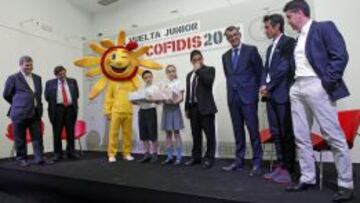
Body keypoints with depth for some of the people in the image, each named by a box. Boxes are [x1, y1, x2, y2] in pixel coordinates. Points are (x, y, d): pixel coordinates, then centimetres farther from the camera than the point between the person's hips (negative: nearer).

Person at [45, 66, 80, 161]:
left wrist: (73, 103, 4)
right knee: (57, 133, 2)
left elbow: (76, 94, 12)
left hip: (70, 108, 1)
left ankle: (71, 152, 14)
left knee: (71, 132, 5)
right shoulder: (50, 83, 7)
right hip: (57, 109, -1)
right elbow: (47, 97, 6)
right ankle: (57, 153, 11)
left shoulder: (72, 81, 12)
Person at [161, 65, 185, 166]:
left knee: (176, 133, -3)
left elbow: (181, 98, -7)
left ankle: (179, 157, 3)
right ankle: (169, 157, 14)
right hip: (166, 109, 5)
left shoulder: (178, 83, 0)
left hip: (175, 108, -5)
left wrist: (174, 102, -25)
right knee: (168, 134, 7)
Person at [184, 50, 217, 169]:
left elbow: (209, 81, -17)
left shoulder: (209, 69, 5)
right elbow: (188, 92, 19)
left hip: (205, 107, -5)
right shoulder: (189, 75, 21)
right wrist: (187, 108, 14)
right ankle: (196, 157, 19)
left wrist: (198, 70, -8)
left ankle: (209, 158, 6)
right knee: (196, 134, 9)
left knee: (209, 134, -2)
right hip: (193, 108, 5)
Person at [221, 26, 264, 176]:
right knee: (238, 131, 8)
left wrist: (255, 91, 0)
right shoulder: (225, 56, 15)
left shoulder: (251, 50, 2)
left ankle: (257, 163, 5)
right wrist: (230, 91, 10)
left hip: (248, 96, -4)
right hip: (233, 97, 5)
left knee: (253, 130, -3)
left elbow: (259, 71, 2)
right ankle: (239, 161, 16)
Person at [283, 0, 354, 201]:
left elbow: (341, 55, -10)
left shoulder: (324, 27, 0)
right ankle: (308, 178, 18)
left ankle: (346, 184, 9)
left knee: (334, 136, -2)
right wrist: (294, 84, 7)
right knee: (301, 137, 8)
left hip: (316, 87, -8)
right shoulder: (299, 38, 20)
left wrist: (327, 82, -14)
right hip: (297, 88, 8)